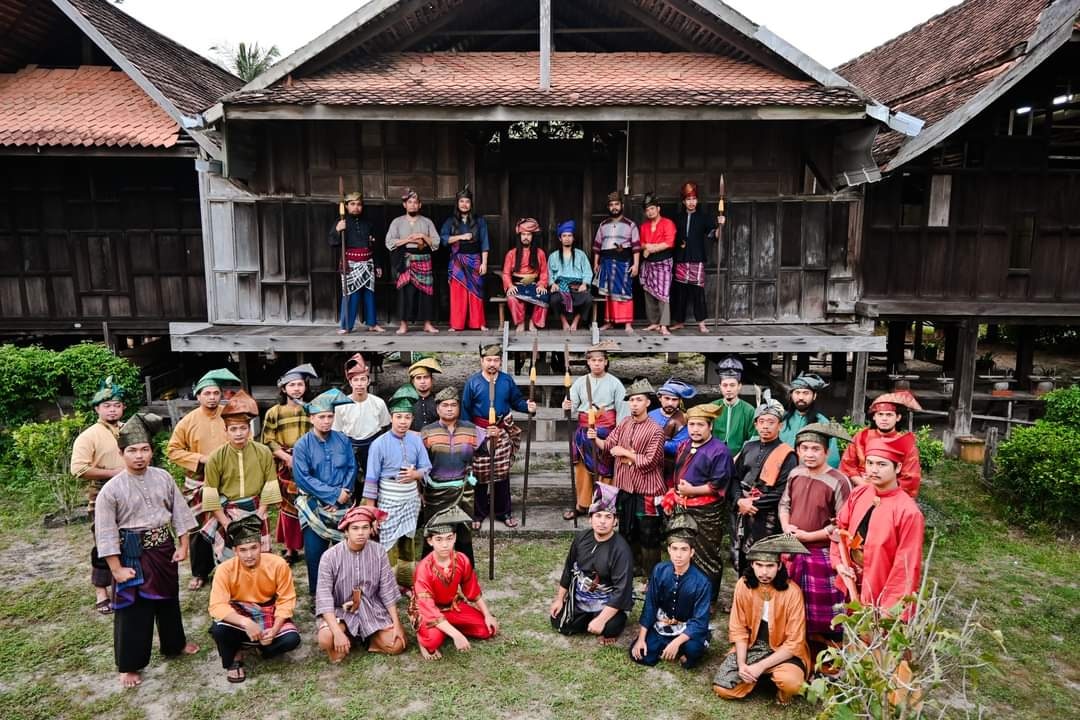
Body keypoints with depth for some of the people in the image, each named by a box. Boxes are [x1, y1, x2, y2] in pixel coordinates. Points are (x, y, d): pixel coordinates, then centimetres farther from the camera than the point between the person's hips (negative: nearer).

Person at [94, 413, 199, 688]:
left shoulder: (163, 478, -5)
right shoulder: (111, 489, -15)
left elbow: (179, 512, 3)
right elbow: (106, 532, -12)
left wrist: (183, 546, 1)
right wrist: (117, 568, -13)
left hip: (164, 549, 4)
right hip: (133, 555, -4)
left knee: (169, 599, 20)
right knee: (133, 609, 4)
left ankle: (174, 644, 41)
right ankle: (129, 665, 20)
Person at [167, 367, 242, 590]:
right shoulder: (187, 421, -4)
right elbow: (173, 450, -1)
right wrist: (200, 458, -12)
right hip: (198, 484, -1)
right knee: (200, 529, 7)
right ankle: (199, 573, 22)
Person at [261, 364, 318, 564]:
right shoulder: (274, 412, 2)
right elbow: (267, 441, -2)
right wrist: (288, 457, -12)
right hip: (286, 466, -1)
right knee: (289, 506, 4)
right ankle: (291, 549, 16)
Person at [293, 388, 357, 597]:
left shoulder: (343, 440, 2)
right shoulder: (302, 445, -7)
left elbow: (352, 469, 3)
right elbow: (303, 477, -14)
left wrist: (343, 495, -11)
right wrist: (334, 494, -16)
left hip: (342, 507, 2)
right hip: (314, 506, -2)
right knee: (315, 552, 4)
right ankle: (317, 594, 21)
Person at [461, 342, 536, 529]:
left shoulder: (507, 380, 0)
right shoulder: (472, 381, -8)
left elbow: (516, 400, 6)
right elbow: (465, 410, -5)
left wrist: (527, 406, -15)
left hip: (502, 433, 2)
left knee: (502, 473, 10)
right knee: (479, 474, 6)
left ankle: (504, 512, 24)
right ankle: (478, 513, 21)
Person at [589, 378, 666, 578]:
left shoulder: (655, 431, -14)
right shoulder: (624, 424, 6)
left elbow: (649, 461, -17)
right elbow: (608, 444, 4)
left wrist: (625, 453, -12)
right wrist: (595, 439, -15)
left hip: (646, 490, -7)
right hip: (624, 487, 7)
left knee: (648, 535, 4)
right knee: (626, 531, 20)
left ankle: (652, 575, 17)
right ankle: (633, 566, 38)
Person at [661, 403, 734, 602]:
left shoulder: (719, 451, -15)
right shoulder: (683, 446, 10)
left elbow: (719, 485, -19)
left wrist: (692, 490, -18)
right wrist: (673, 495, 10)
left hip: (706, 513, -8)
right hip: (681, 509, 8)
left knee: (705, 557, 5)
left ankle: (708, 599, 21)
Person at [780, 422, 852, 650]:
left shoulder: (838, 481, -17)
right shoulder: (795, 474, 2)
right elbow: (784, 503, 16)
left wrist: (809, 536, -17)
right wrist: (786, 526, -3)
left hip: (823, 556, -6)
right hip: (793, 551, 6)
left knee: (824, 611, 2)